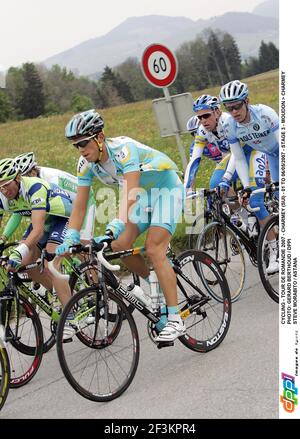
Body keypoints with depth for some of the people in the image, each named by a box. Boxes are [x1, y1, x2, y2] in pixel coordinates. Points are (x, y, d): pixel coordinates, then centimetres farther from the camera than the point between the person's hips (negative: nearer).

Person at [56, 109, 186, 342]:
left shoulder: (123, 149, -33)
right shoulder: (86, 163, -11)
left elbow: (130, 192, -43)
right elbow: (80, 204, -8)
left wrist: (114, 229, -53)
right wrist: (71, 238, -19)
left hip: (166, 189, -7)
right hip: (143, 194, 7)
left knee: (153, 249, -20)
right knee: (120, 246, -8)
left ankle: (175, 320, -20)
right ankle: (159, 290, 14)